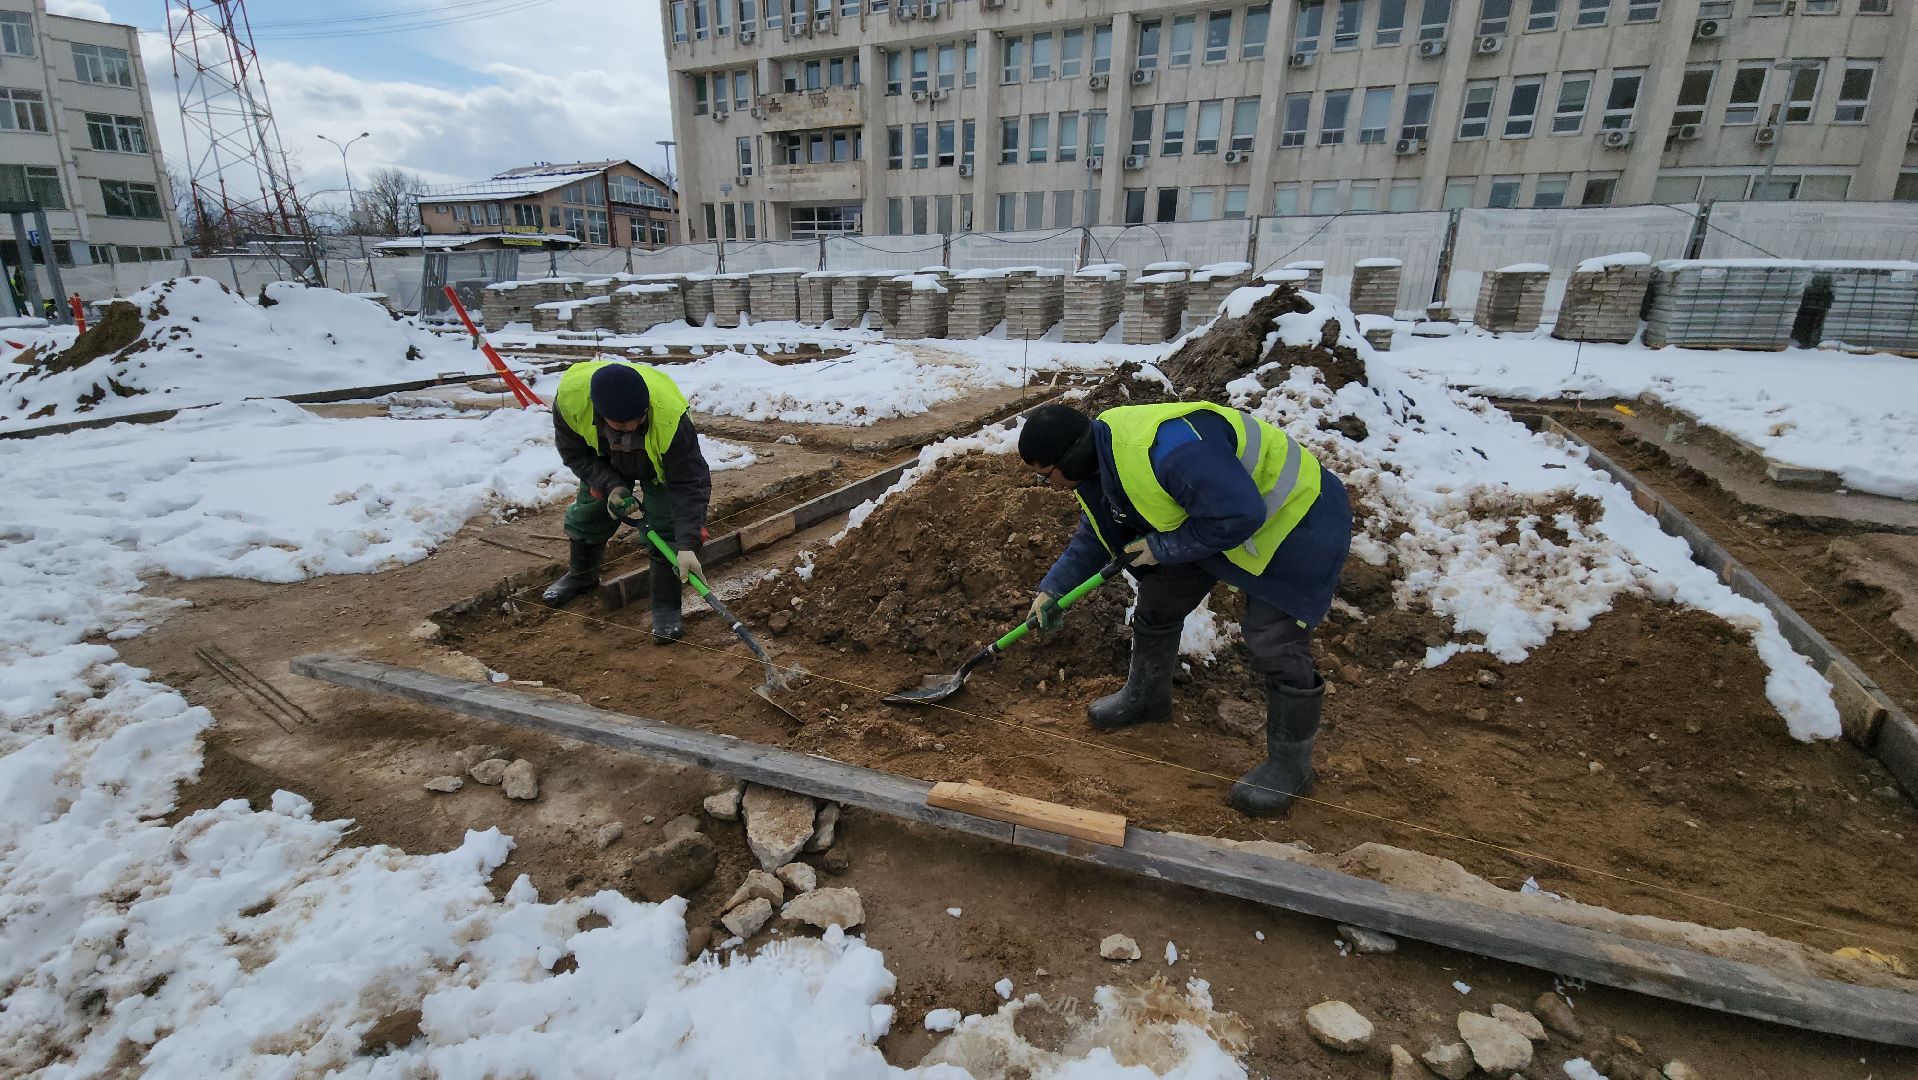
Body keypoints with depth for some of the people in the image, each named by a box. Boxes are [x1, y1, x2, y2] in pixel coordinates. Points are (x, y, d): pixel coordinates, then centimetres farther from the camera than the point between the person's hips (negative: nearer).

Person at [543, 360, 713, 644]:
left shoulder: (671, 416, -47)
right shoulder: (570, 396, -37)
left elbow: (689, 484, -41)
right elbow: (574, 453, -17)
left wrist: (687, 545, -46)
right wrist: (611, 486, -30)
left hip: (663, 464, -3)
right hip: (605, 462, 3)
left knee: (666, 529, -14)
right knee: (586, 513, 13)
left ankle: (666, 607, 1)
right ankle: (581, 575, 43)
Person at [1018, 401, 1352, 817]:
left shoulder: (1166, 448, -40)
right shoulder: (1098, 457, -6)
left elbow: (1240, 515, -37)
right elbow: (1097, 533, 9)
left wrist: (1163, 548, -25)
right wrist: (1053, 587, 1)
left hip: (1292, 518, -9)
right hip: (1210, 513, 9)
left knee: (1277, 647, -8)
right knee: (1157, 603, 13)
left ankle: (1290, 763, 15)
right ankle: (1145, 698, 38)